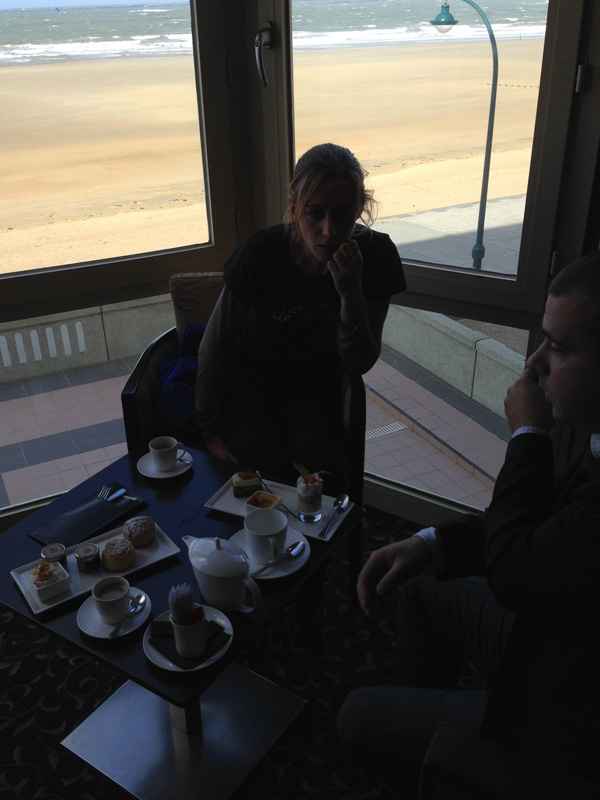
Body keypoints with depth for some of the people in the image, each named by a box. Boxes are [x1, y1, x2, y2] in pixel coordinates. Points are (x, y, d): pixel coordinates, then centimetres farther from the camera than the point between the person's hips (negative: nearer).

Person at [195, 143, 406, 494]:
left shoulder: (375, 255, -16)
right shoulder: (261, 253, -23)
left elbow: (358, 365, -12)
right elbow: (215, 344, -10)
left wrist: (351, 294, -30)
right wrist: (210, 431, -4)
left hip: (314, 386, 2)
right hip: (246, 382, -1)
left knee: (325, 467, -26)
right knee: (273, 470, -27)